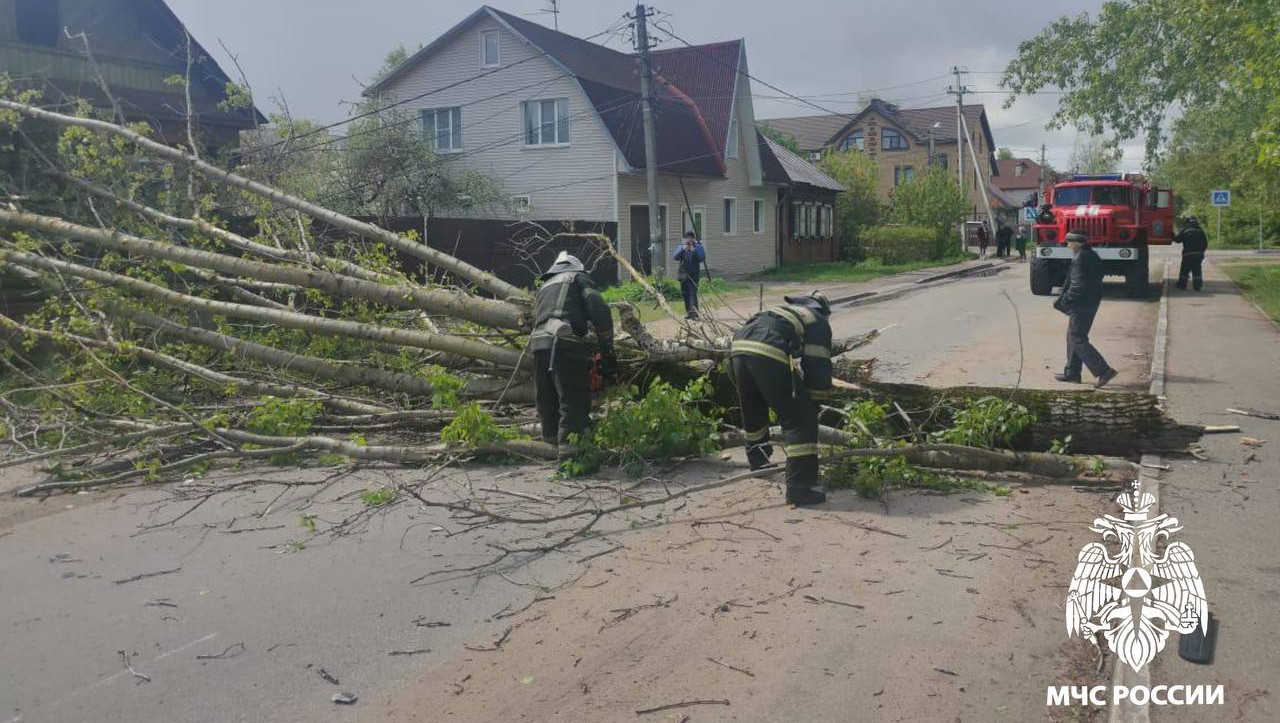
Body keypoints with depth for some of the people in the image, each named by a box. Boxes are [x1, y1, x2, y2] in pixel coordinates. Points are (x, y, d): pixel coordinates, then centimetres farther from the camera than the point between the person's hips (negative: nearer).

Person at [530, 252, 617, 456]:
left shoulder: (544, 286, 35)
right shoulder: (578, 277, 17)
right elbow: (600, 311, 1)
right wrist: (607, 351, 5)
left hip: (538, 341, 6)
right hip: (566, 342, -6)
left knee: (547, 401, 16)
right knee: (575, 402, -7)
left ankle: (551, 442, 24)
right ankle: (569, 449, -15)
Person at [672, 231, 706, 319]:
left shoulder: (698, 247, 2)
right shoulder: (682, 247, 10)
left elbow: (702, 258, -11)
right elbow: (675, 257, -1)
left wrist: (694, 250, -19)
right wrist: (682, 249, -14)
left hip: (694, 274, -4)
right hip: (683, 274, 4)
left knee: (693, 292, -15)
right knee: (685, 294, 8)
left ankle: (694, 311, -22)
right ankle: (688, 312, 17)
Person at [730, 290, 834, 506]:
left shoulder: (784, 310, 40)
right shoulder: (818, 322, 21)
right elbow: (819, 365, 10)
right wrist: (816, 399, 18)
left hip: (738, 347, 7)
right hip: (769, 354, -7)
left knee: (752, 410, 30)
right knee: (799, 420, 2)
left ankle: (758, 461, 52)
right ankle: (799, 488, -3)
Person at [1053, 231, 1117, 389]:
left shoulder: (1080, 258, -17)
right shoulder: (1092, 256, 14)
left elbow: (1078, 285, -23)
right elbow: (1092, 281, 16)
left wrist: (1064, 301, -14)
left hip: (1082, 305, -10)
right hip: (1091, 303, 10)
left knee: (1077, 340, -6)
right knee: (1073, 337, 17)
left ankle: (1104, 371, -9)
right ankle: (1072, 373, 22)